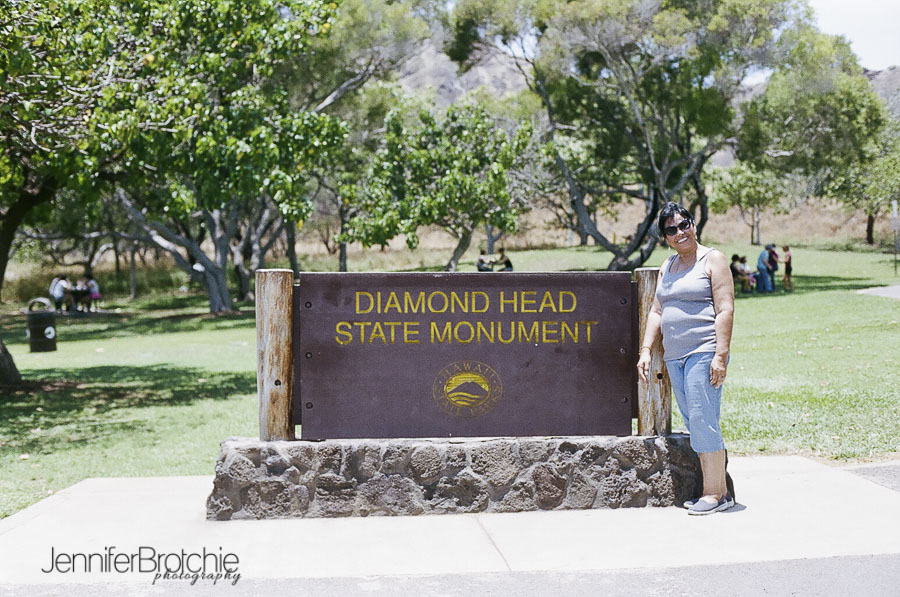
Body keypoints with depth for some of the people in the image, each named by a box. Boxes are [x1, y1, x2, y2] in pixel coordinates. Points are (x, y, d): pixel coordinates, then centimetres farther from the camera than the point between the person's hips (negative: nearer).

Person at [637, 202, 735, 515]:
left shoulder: (712, 260, -1)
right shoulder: (667, 267, 19)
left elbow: (725, 309, -8)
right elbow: (656, 311, 20)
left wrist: (721, 355, -16)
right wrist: (646, 350, 10)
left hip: (705, 352, -7)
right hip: (674, 356, 7)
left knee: (703, 421, -11)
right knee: (694, 424, 7)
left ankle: (715, 493, -4)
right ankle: (718, 489, 12)